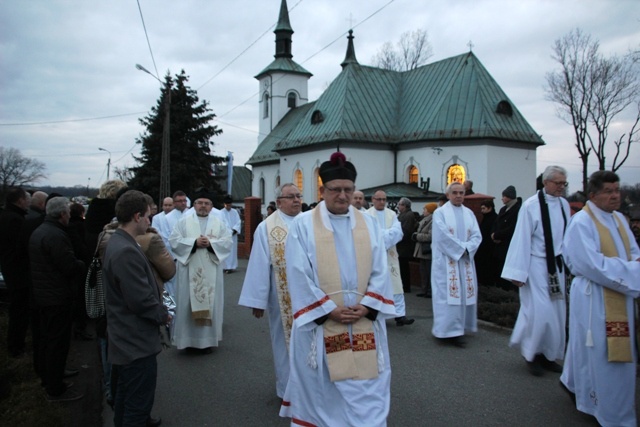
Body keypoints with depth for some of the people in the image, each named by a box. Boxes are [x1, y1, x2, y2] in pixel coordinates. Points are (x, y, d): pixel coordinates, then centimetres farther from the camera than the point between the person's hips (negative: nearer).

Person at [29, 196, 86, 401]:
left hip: (43, 294, 10)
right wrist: (83, 264, -5)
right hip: (58, 298, -10)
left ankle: (47, 378, 36)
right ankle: (56, 390, 11)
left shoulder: (38, 231, 9)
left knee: (47, 339, 21)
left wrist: (76, 263, 10)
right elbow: (71, 267, -25)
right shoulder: (56, 235, -23)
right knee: (58, 343, 0)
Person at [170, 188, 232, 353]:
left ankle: (207, 339, 14)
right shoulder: (184, 222, 5)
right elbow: (174, 241, -5)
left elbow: (228, 242, -2)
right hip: (189, 271, -1)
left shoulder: (219, 223, 8)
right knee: (188, 303, 3)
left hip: (211, 272, 1)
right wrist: (194, 242, -15)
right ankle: (189, 338, 14)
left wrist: (210, 243, -16)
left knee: (210, 303, 4)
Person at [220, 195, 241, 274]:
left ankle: (232, 266, 12)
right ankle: (227, 267, -5)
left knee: (233, 250, 5)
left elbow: (238, 222, 4)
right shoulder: (221, 213, -2)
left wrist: (235, 230, -12)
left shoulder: (235, 212, 9)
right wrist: (229, 230, -20)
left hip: (233, 234, 4)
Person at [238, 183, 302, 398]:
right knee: (286, 340, 10)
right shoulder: (266, 228, -6)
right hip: (284, 298, -3)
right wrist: (257, 301, -10)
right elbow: (259, 266, -8)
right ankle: (288, 387, 27)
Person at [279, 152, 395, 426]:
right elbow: (299, 275, -9)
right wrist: (330, 310, -14)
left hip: (365, 324, 3)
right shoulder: (303, 225, -4)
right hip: (320, 324, -2)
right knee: (322, 391, 11)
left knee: (367, 390, 9)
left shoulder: (369, 224, 6)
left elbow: (379, 271, 3)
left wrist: (366, 306, -10)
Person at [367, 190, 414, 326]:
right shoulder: (367, 215, -2)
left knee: (396, 285, -2)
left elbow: (398, 232, -4)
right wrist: (389, 233, -14)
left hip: (390, 255, 3)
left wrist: (382, 234, -16)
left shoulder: (392, 214, 8)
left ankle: (400, 315, -1)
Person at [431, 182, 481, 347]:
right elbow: (444, 236, -14)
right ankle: (449, 331, -3)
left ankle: (459, 328, 15)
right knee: (448, 295, -6)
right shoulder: (440, 212, -2)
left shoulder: (469, 213, 12)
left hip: (466, 261, 5)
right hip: (446, 261, -5)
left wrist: (467, 249, -13)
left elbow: (476, 235, 4)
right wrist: (461, 248, -13)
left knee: (464, 294, 6)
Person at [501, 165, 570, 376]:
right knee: (539, 311, -7)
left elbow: (567, 235, 10)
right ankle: (531, 353, 14)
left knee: (556, 313, 10)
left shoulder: (564, 204, 3)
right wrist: (518, 272, -14)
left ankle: (548, 355, 25)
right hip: (536, 265, -6)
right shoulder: (531, 205, -14)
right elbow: (522, 239, -14)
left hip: (556, 265, 6)